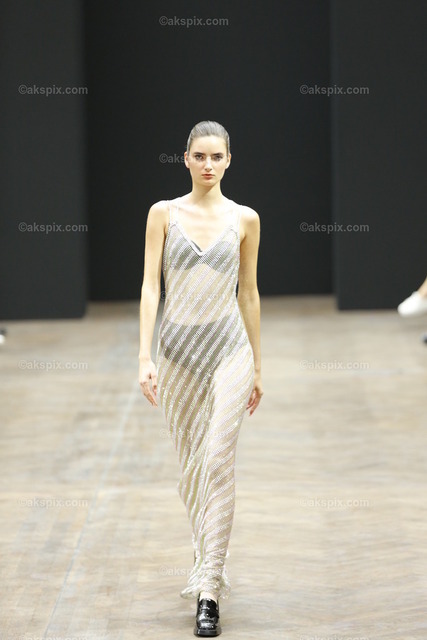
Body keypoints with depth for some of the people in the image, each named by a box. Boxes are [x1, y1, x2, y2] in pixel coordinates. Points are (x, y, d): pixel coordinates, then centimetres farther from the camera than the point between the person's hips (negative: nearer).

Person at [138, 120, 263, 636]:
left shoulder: (245, 220, 3)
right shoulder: (164, 214, 2)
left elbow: (249, 293, 9)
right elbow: (150, 285, -3)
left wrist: (257, 366, 11)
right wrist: (145, 356, -13)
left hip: (229, 347, -1)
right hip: (178, 347, 1)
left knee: (218, 462, -11)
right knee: (190, 464, 11)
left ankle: (208, 591, -10)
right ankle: (209, 562, 33)